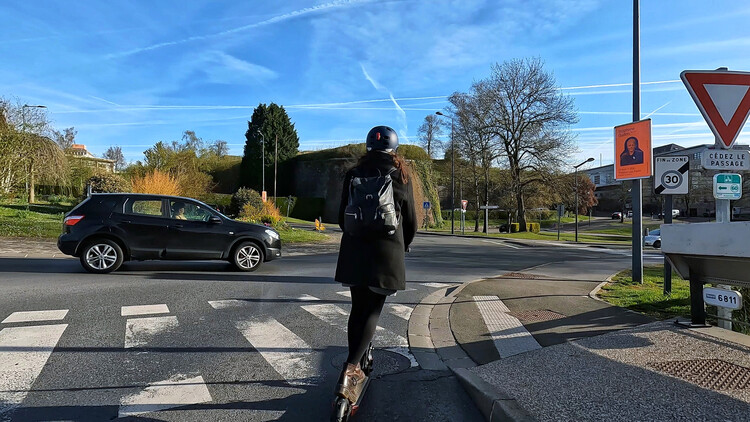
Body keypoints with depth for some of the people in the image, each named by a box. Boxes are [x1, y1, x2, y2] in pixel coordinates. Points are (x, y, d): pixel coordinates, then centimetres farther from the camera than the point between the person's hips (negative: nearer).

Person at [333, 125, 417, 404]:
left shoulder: (353, 175, 5)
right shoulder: (400, 177, 1)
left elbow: (342, 217, 10)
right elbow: (411, 220, 6)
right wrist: (404, 245, 25)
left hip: (354, 251, 3)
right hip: (387, 252, -2)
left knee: (358, 308, 14)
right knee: (372, 311, 0)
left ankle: (354, 370, 21)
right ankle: (349, 371, -14)